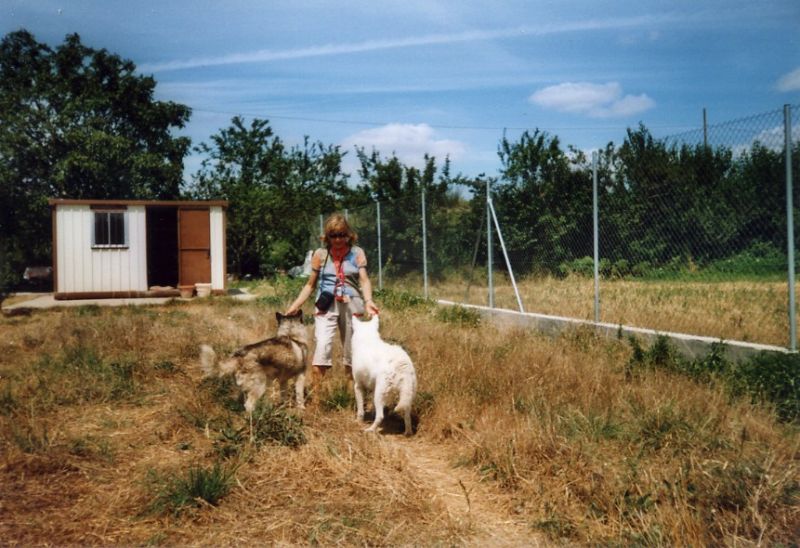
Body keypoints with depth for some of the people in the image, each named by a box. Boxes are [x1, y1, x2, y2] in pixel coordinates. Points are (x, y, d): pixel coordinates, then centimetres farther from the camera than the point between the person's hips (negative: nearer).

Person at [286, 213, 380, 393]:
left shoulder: (357, 253, 4)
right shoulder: (320, 254, 6)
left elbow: (364, 280, -6)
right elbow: (310, 285, 11)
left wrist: (368, 301, -24)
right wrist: (295, 306, 3)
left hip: (351, 305, 1)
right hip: (326, 305, -1)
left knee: (352, 351, 9)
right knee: (322, 346, -17)